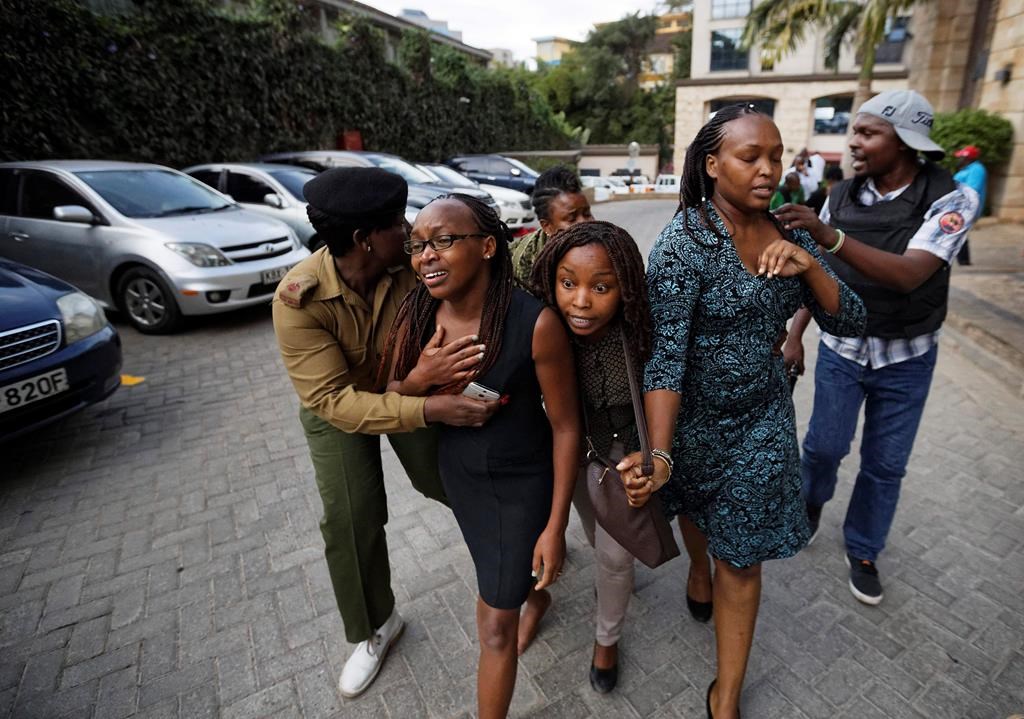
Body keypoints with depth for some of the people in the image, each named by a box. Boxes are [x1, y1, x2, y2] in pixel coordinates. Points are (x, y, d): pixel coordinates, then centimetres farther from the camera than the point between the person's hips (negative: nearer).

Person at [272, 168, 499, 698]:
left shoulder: (411, 264, -28)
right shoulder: (299, 298, -34)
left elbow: (439, 339, -22)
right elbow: (334, 400, -38)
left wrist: (428, 371, -47)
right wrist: (431, 409, -49)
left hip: (409, 389, 1)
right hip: (335, 406, -1)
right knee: (351, 522, 2)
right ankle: (374, 629, 29)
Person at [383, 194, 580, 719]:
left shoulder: (535, 323, -30)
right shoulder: (416, 313, -16)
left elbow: (565, 425, -19)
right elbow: (391, 397, -2)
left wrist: (556, 526, -14)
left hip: (524, 479, -5)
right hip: (458, 470, 5)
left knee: (496, 626, 7)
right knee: (495, 569, 32)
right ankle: (534, 597, 67)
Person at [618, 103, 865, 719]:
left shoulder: (788, 233, -3)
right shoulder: (684, 243, -21)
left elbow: (849, 322, -1)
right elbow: (666, 355, -28)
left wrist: (809, 264, -19)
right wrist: (658, 454, -36)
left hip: (763, 420, 4)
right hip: (693, 417, -3)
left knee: (742, 558, 10)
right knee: (694, 509, 26)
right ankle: (699, 564, 64)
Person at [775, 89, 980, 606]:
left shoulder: (951, 199, -16)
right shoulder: (841, 196, -6)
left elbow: (909, 275, -32)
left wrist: (828, 235, -43)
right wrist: (794, 336, 1)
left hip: (907, 358, -1)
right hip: (840, 349, 2)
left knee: (885, 462, 11)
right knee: (824, 444, 8)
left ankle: (862, 551, 32)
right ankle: (812, 499, 41)